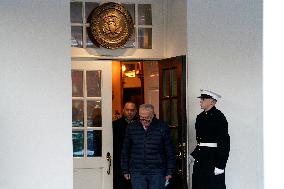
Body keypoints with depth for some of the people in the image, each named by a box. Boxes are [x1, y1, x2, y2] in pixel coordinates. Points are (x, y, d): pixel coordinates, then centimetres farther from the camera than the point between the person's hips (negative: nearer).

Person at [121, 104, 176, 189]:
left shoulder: (162, 127, 0)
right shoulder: (131, 128, 5)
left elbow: (170, 152, 4)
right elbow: (125, 151, 13)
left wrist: (169, 172, 1)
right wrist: (125, 171, 10)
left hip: (157, 173, -1)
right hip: (137, 172, 1)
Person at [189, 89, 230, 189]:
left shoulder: (218, 117, -11)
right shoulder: (200, 117, 13)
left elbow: (224, 142, -16)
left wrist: (220, 165, -20)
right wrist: (194, 154, 9)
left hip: (213, 160, -8)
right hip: (200, 160, 8)